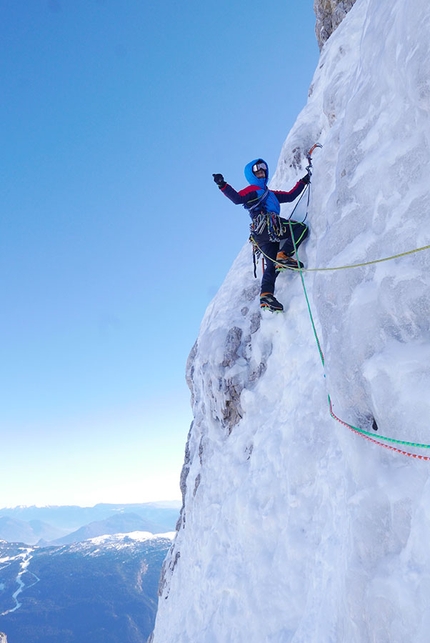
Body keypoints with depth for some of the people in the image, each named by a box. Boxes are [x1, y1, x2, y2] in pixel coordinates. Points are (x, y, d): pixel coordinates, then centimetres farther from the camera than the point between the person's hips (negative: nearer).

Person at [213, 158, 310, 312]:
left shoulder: (270, 193, 40)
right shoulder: (253, 190, 14)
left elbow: (290, 196, 41)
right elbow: (238, 198, -6)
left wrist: (304, 181, 42)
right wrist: (223, 186, -20)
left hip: (261, 236, 8)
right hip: (267, 224, -8)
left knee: (271, 266, -5)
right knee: (301, 228, -11)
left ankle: (266, 295, -20)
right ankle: (283, 256, -27)